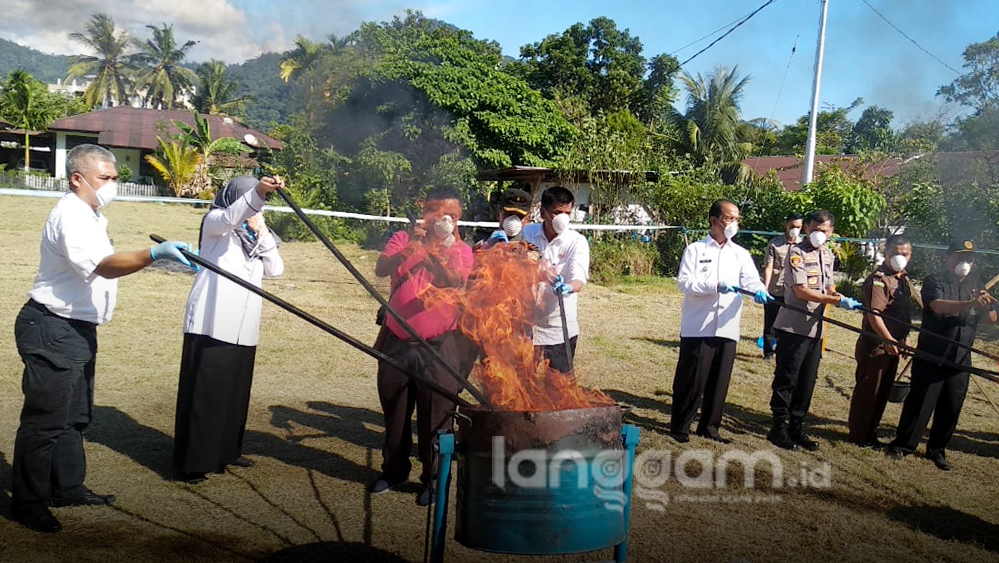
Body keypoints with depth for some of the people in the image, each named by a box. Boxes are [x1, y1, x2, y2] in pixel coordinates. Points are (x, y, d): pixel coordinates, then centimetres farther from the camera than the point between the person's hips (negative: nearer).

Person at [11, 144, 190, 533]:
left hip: (78, 329, 11)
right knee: (46, 418, -4)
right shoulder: (70, 215, -19)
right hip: (51, 330, -11)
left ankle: (67, 488, 31)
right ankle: (28, 502, 8)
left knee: (75, 415, 18)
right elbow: (103, 267, -35)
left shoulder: (88, 215, 14)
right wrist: (154, 254, -48)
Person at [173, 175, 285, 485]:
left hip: (243, 330, 7)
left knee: (235, 392, 13)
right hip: (211, 325, -7)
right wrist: (258, 190, -41)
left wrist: (261, 231, -1)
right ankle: (193, 461, 2)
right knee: (204, 392, -5)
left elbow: (275, 270, 7)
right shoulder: (215, 222, 0)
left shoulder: (253, 236, 19)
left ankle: (227, 451, 27)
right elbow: (231, 216, -25)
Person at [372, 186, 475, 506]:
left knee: (435, 416, 3)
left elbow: (457, 283, -19)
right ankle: (394, 470, 35)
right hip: (397, 342, 3)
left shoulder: (461, 250, 0)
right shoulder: (403, 239, 4)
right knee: (394, 411, 16)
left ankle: (433, 479, 19)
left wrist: (436, 253, -32)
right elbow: (381, 269, -14)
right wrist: (410, 248, -29)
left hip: (439, 346, -2)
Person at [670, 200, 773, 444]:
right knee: (691, 379, 0)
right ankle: (679, 426, 15)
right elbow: (684, 283, -9)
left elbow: (751, 279, -4)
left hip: (727, 328, 4)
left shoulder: (741, 254, 12)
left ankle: (709, 426, 24)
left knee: (719, 382, 9)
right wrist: (716, 285, -21)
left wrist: (760, 291, -27)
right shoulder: (695, 250, 2)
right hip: (697, 328, -4)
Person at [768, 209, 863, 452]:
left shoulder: (827, 255, 14)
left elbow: (828, 288, 18)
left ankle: (796, 427, 22)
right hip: (793, 328, -7)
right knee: (786, 379, 0)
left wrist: (845, 300, -4)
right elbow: (801, 291, -19)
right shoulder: (797, 253, -11)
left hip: (815, 328, 7)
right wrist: (838, 300, -23)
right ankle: (778, 427, 10)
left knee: (807, 381, 11)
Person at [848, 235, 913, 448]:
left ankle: (870, 432, 29)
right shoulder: (878, 280, -17)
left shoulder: (904, 280, 12)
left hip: (893, 345, 9)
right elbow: (874, 314, -25)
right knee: (867, 390, 1)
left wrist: (904, 338, 20)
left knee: (883, 391, 16)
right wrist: (889, 340, -30)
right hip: (875, 345, -9)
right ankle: (859, 434, 13)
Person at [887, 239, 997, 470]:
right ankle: (902, 445, 13)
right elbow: (939, 306, -28)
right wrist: (970, 304, -44)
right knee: (920, 402, -1)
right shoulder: (934, 281, -8)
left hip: (960, 360, 5)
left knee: (951, 408, 10)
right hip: (931, 358, -5)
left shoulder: (976, 283, 9)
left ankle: (937, 450, 25)